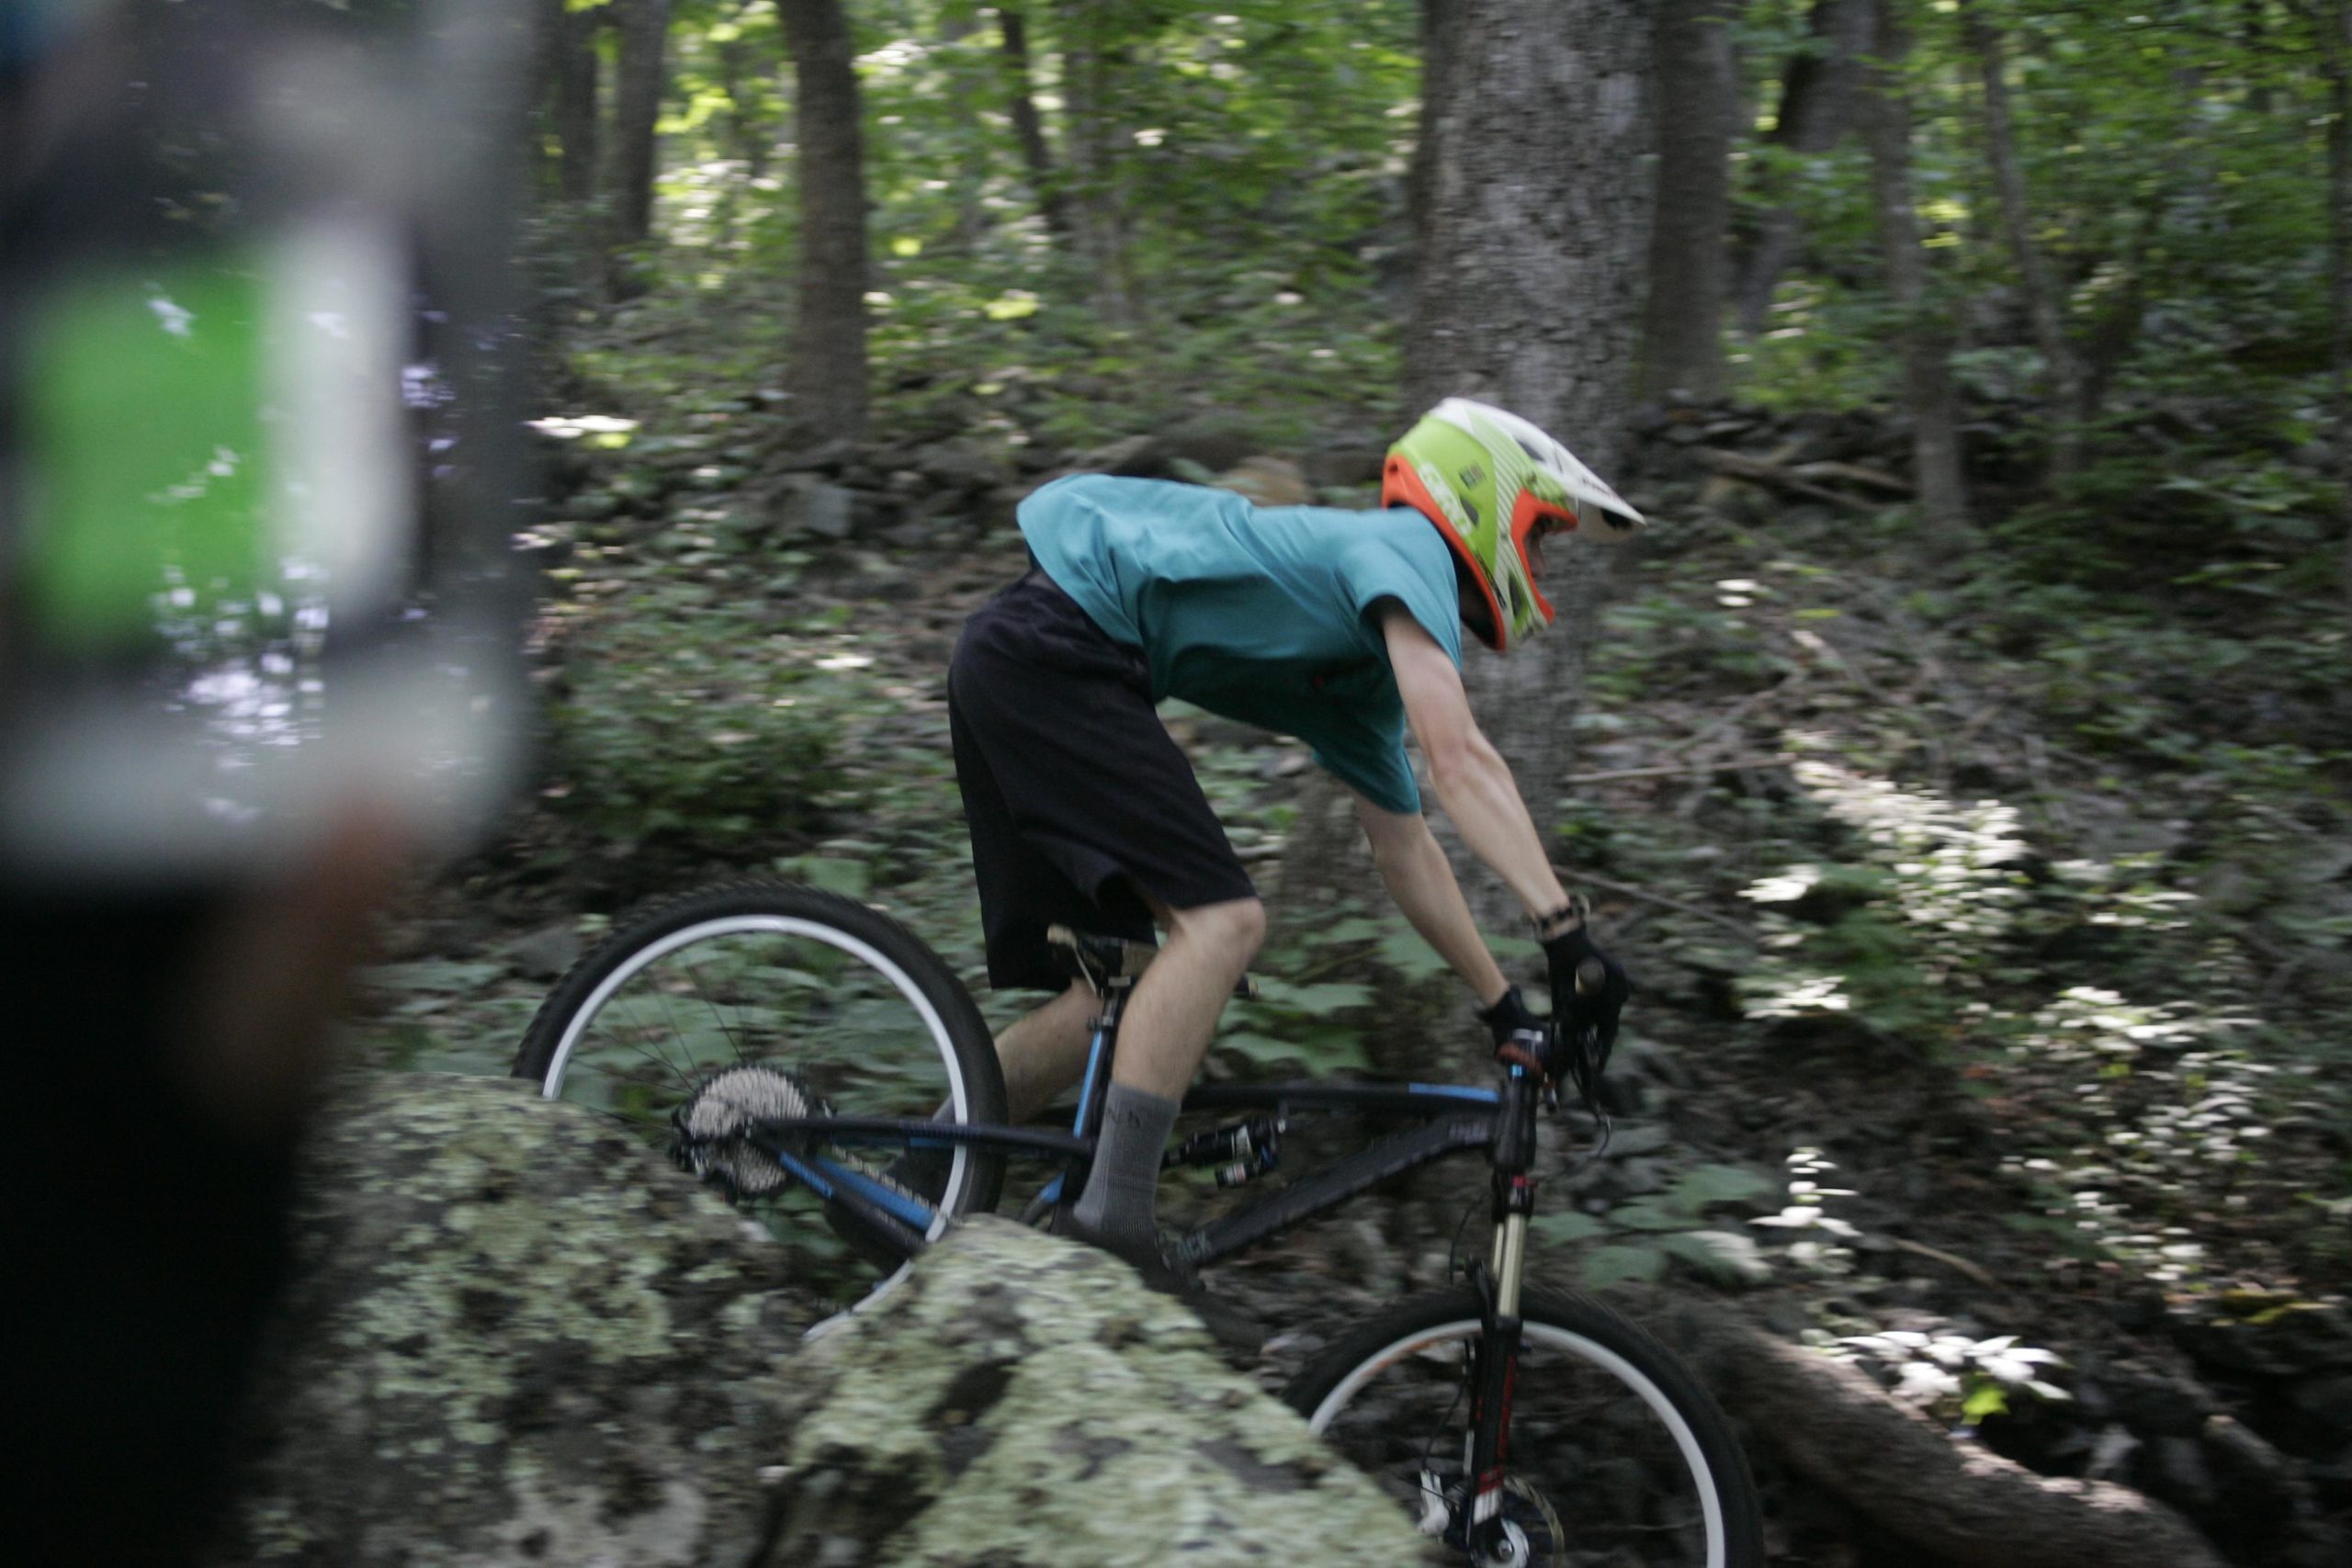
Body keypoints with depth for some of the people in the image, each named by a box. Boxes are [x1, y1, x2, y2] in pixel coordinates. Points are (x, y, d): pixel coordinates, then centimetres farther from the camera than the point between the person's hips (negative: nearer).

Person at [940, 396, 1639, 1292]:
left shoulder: (1364, 680, 23)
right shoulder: (1406, 551, -5)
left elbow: (1405, 852, 28)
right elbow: (1459, 759, -19)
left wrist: (1504, 1008, 27)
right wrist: (1566, 931, -24)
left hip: (1009, 665, 10)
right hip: (1050, 653, -10)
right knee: (1222, 919, -17)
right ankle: (1112, 1224, -20)